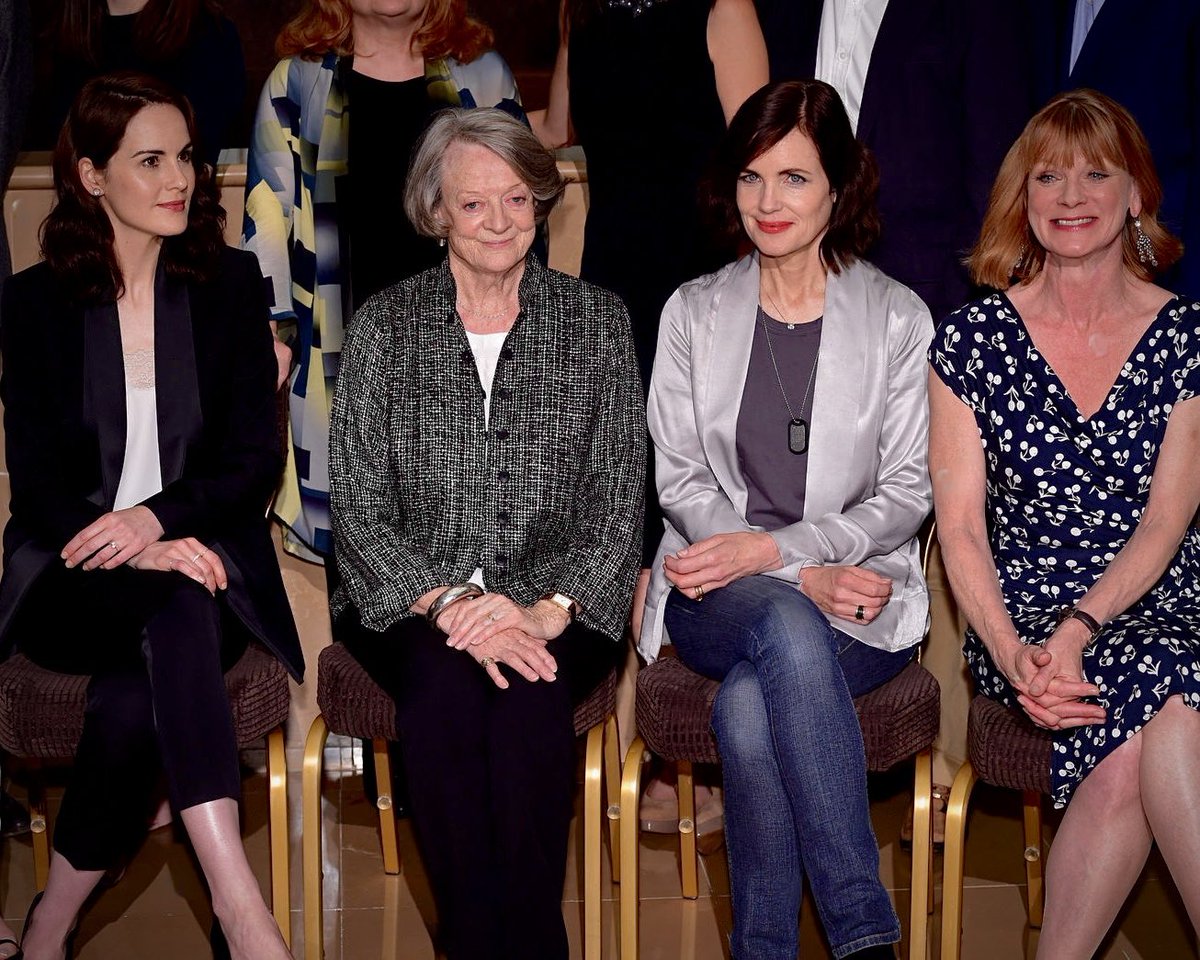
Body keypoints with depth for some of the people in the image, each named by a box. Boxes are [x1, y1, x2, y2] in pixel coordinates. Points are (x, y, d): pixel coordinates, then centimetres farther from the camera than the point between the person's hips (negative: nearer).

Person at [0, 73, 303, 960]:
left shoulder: (230, 283, 8)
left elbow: (257, 460, 2)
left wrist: (160, 517, -19)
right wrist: (146, 553, -21)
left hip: (201, 551, 1)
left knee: (136, 694, -33)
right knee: (176, 603, -35)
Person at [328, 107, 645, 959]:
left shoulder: (597, 321, 8)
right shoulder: (386, 326, 6)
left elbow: (619, 497, 2)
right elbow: (360, 508, 0)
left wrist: (548, 609, -15)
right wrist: (449, 604, -16)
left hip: (560, 609, 0)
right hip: (415, 603, 0)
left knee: (529, 699, -32)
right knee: (445, 690, -32)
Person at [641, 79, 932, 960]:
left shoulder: (899, 319, 5)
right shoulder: (694, 312, 10)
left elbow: (909, 494, 0)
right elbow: (680, 481, 4)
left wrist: (770, 547, -14)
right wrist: (803, 578, -11)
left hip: (860, 601, -1)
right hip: (718, 598, 1)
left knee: (750, 707, -34)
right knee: (787, 626, -37)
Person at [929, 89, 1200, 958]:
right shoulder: (973, 340, 3)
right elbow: (961, 525, -1)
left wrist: (1079, 630, -18)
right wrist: (1013, 656, -17)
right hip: (1022, 614, -1)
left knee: (1130, 752, -33)